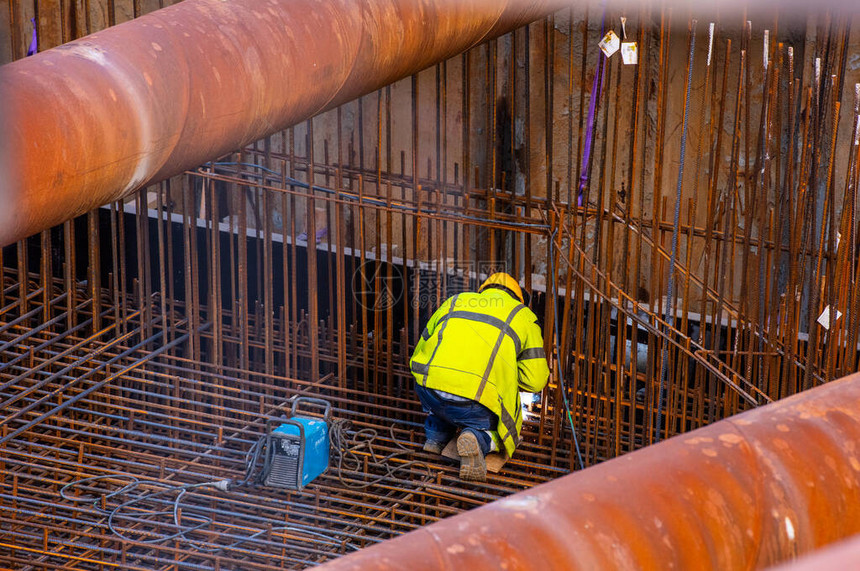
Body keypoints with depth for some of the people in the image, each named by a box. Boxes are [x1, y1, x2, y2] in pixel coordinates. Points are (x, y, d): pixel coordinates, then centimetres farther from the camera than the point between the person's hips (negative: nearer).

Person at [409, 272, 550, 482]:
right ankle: (477, 439, -8)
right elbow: (535, 380, 14)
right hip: (474, 403, -4)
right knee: (492, 429, 23)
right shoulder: (522, 314, 21)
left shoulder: (454, 302, 28)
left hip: (428, 389, 4)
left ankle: (436, 435, 18)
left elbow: (419, 353, 30)